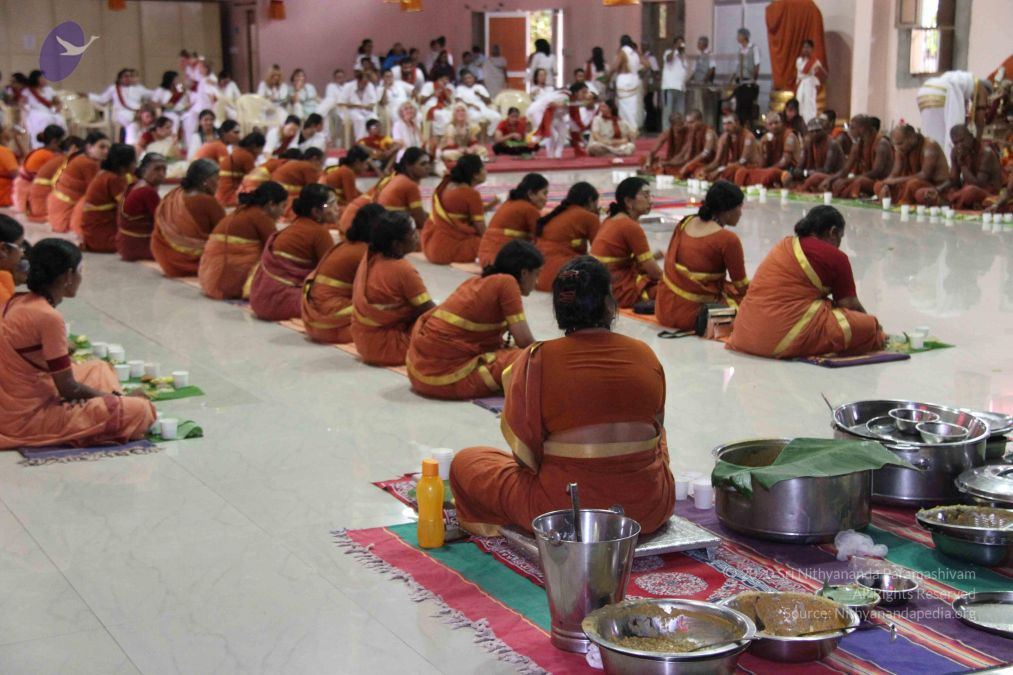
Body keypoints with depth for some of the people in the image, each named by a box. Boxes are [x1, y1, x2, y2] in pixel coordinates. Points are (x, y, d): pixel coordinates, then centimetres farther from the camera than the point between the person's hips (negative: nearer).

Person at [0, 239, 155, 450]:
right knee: (140, 410, -18)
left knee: (100, 369, 27)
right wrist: (117, 398, -2)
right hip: (26, 418, -9)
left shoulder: (20, 303, 4)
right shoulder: (49, 317, -22)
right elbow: (68, 389, -17)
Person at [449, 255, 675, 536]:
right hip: (650, 511, 3)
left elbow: (525, 456, -8)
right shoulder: (646, 355, 0)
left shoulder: (537, 360, -10)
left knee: (465, 462, 18)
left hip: (565, 509, -2)